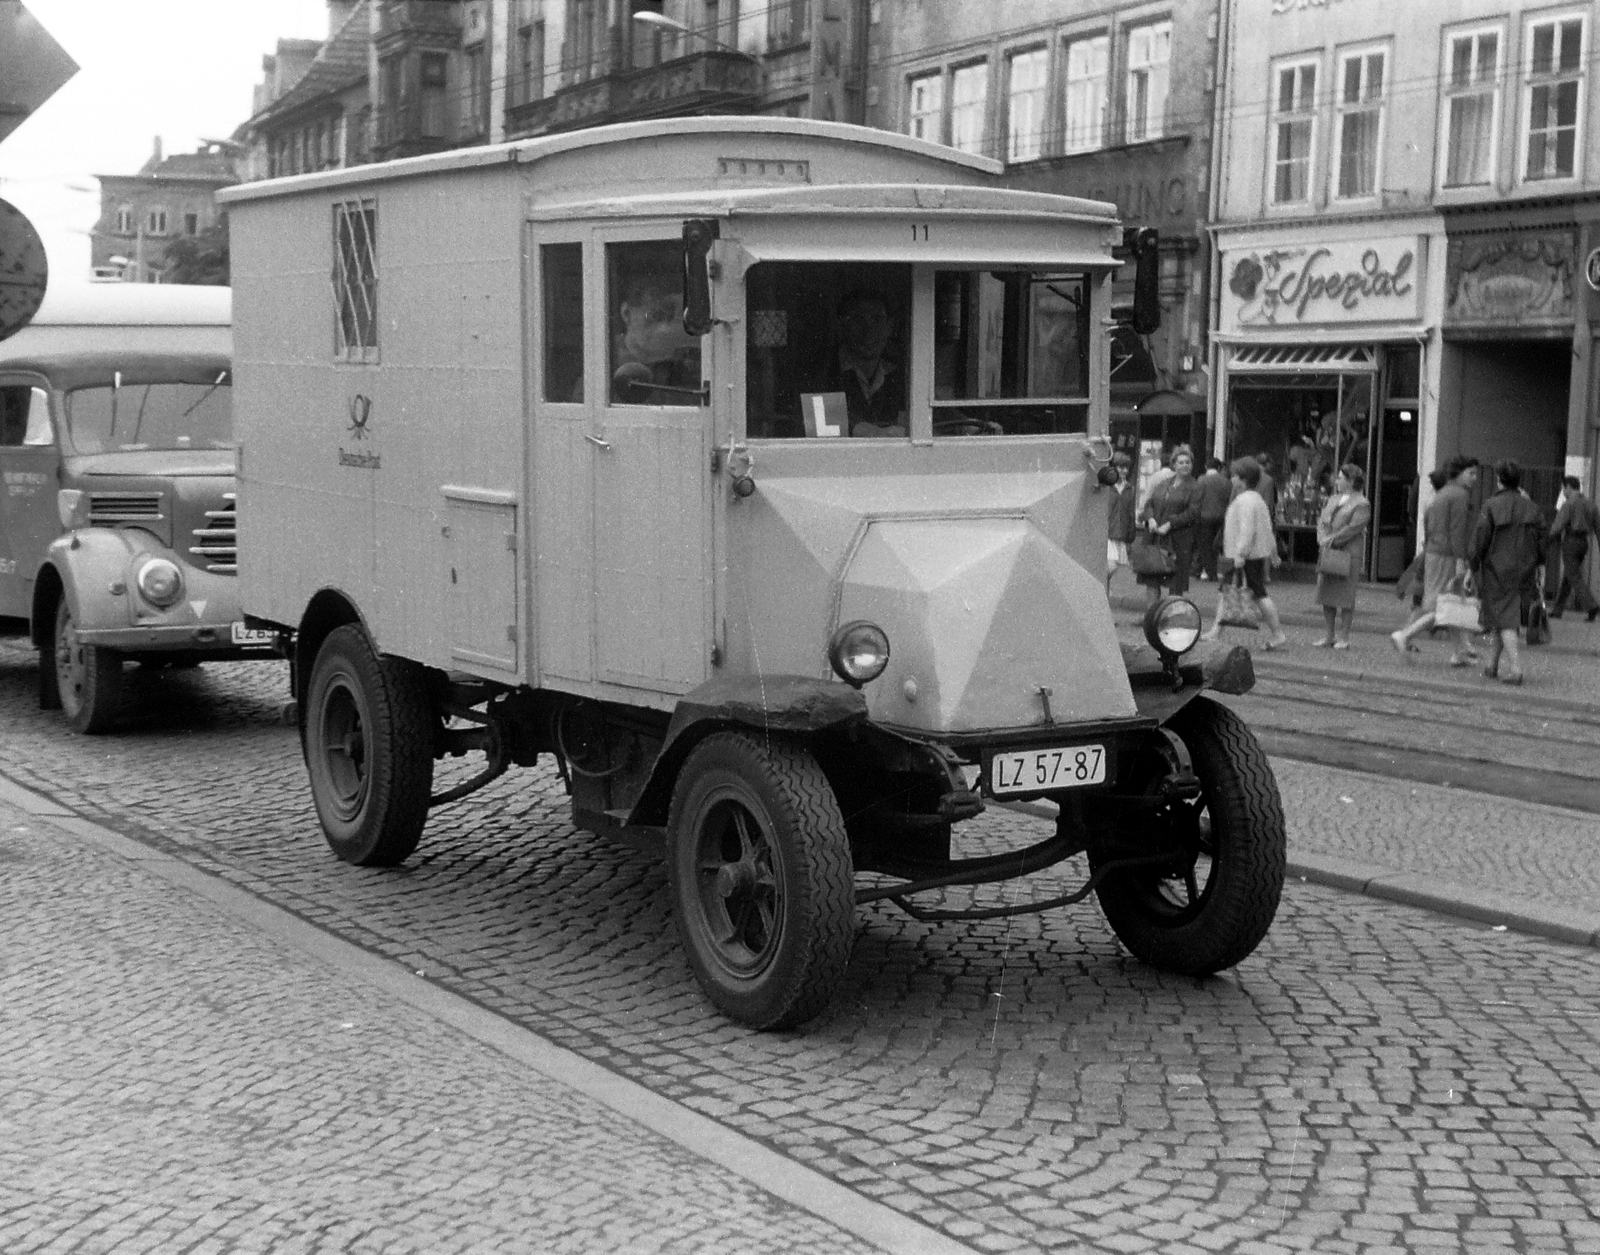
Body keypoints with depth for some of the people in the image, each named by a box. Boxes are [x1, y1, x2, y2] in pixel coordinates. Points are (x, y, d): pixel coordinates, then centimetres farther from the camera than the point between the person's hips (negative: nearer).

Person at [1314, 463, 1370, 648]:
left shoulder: (1361, 504, -5)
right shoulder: (1333, 499, 17)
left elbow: (1353, 528, -14)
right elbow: (1322, 521, 11)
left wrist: (1332, 540, -15)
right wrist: (1323, 539, -7)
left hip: (1348, 554, -7)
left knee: (1345, 595, -4)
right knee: (1326, 594, 7)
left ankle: (1343, 637, 1)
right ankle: (1329, 635, 15)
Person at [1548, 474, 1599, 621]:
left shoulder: (1569, 504, -9)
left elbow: (1558, 526, -14)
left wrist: (1554, 538, 7)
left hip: (1570, 542, -7)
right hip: (1584, 542, 8)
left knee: (1575, 577, -9)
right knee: (1567, 578, 15)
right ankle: (1558, 609, 21)